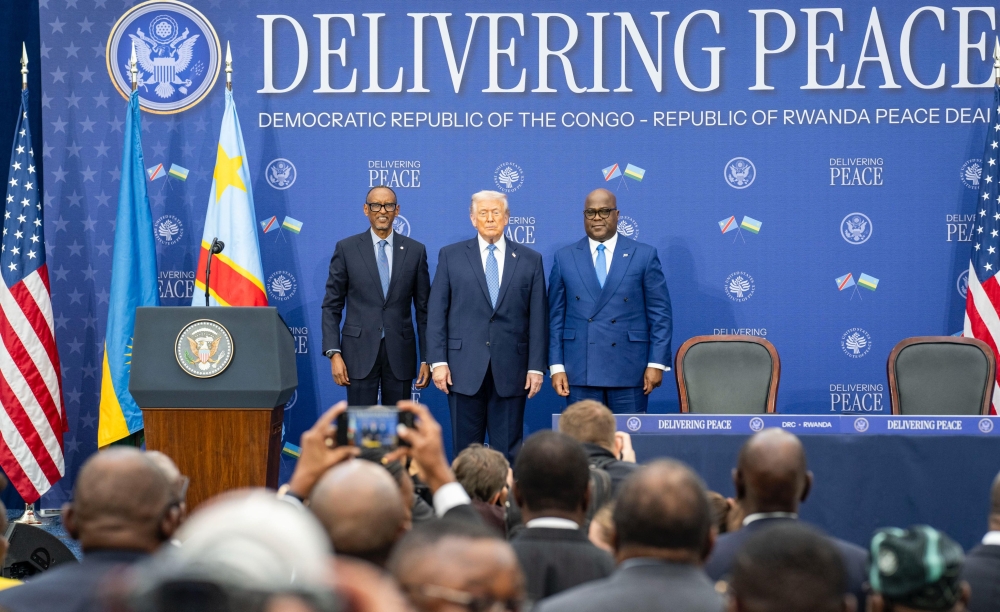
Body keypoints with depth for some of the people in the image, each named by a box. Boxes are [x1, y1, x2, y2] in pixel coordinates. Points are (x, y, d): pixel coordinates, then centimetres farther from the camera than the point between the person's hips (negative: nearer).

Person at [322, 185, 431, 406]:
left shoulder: (415, 251, 5)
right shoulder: (346, 249, 2)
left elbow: (423, 308, 8)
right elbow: (332, 306, 2)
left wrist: (427, 358, 3)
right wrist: (334, 353, -7)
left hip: (400, 353, 1)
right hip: (360, 351, -1)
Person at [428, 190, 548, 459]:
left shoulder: (530, 260, 7)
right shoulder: (451, 256, 6)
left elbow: (538, 318, 5)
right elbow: (436, 312, 4)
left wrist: (536, 366, -1)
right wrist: (438, 361, -4)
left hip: (510, 369, 0)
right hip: (464, 367, 0)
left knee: (507, 450, 2)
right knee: (466, 448, 3)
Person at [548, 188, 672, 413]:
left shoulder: (644, 256, 4)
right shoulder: (565, 258, 9)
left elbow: (660, 314, 2)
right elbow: (556, 316, 8)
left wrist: (657, 363, -5)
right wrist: (556, 366, 1)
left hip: (629, 369, -1)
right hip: (580, 370, 1)